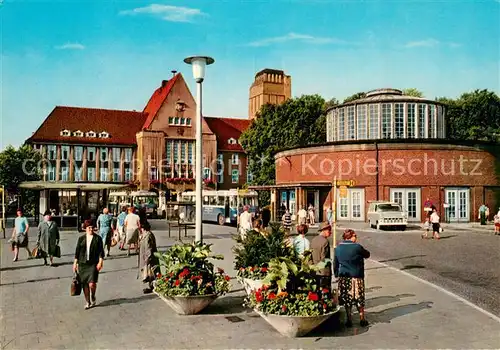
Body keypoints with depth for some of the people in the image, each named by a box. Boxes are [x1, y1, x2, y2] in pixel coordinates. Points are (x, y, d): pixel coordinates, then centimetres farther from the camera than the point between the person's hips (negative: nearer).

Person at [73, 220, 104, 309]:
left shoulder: (98, 238, 2)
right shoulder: (81, 238, 8)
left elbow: (101, 251, 1)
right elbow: (77, 251, 11)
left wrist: (100, 262, -8)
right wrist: (75, 263, 8)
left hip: (93, 264, -3)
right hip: (82, 264, 3)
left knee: (92, 283, -11)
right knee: (84, 284, 6)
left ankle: (93, 297, 19)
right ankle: (88, 302, 21)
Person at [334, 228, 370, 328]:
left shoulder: (338, 248, 2)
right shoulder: (357, 247, -13)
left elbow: (335, 263, 9)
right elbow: (367, 255, 3)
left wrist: (337, 274, 18)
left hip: (343, 277, 4)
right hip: (356, 277, -4)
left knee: (347, 299, 11)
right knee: (359, 299, 10)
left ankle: (349, 320, 14)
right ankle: (362, 319, 18)